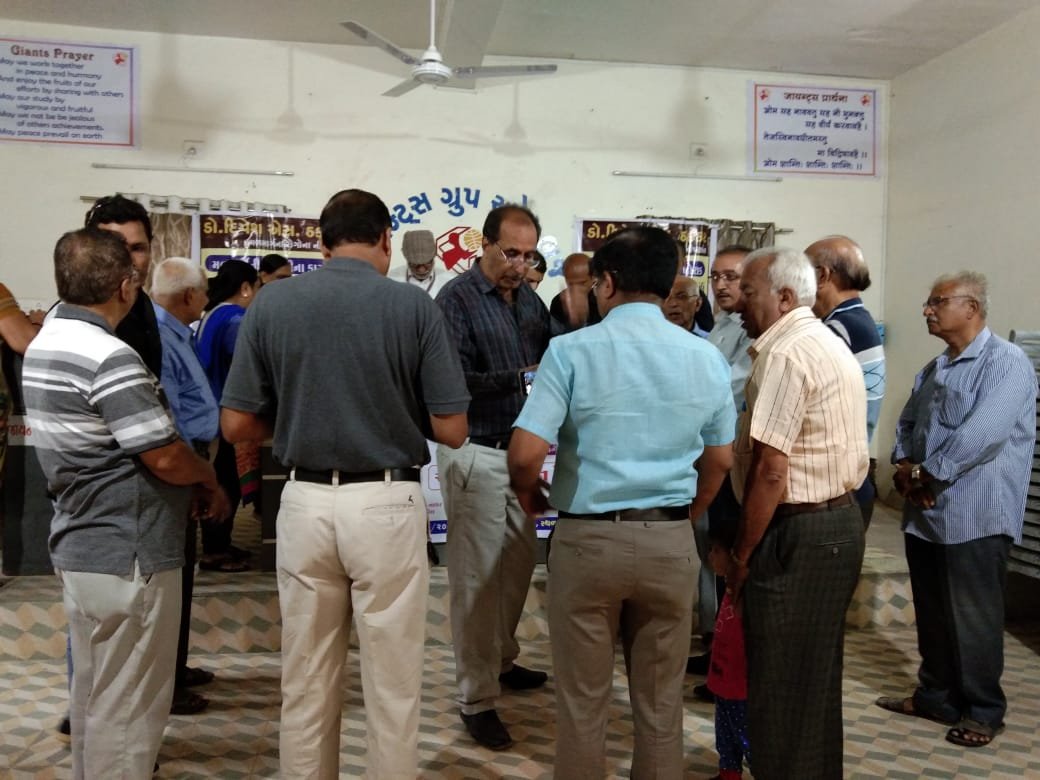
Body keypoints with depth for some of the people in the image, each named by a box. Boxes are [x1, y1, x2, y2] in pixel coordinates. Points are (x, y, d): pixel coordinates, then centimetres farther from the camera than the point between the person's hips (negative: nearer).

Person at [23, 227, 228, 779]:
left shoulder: (44, 345, 8)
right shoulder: (110, 358, -23)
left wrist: (189, 482, 8)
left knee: (94, 693, 23)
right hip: (127, 555, -10)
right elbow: (167, 458, -22)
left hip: (78, 546, 10)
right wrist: (208, 477, -1)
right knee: (128, 704, 4)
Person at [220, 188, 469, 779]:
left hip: (305, 502, 3)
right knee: (393, 684, 11)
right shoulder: (414, 305, -7)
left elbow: (237, 425, 1)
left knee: (306, 682, 17)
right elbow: (451, 430, -6)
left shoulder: (273, 303, -1)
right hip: (386, 504, -2)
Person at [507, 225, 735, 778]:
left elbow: (525, 454, -16)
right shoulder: (706, 357, 1)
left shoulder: (572, 350, -10)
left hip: (587, 539, -3)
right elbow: (720, 461, 10)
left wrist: (529, 498, 5)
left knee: (583, 701, 12)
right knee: (661, 703, 16)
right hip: (671, 543, 3)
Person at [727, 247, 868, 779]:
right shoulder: (830, 345, 15)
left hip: (797, 531, -10)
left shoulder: (786, 353, -17)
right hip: (840, 520, 10)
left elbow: (770, 469, -21)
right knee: (818, 677, 20)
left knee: (780, 683, 2)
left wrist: (742, 555, -13)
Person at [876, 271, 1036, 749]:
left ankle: (984, 712, 18)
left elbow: (982, 434, -22)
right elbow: (907, 425, 15)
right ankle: (936, 696, 29)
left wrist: (925, 473, -14)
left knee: (973, 619, 3)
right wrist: (904, 467, -5)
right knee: (932, 615, 15)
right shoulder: (933, 370, 16)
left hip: (973, 515, -8)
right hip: (924, 512, 8)